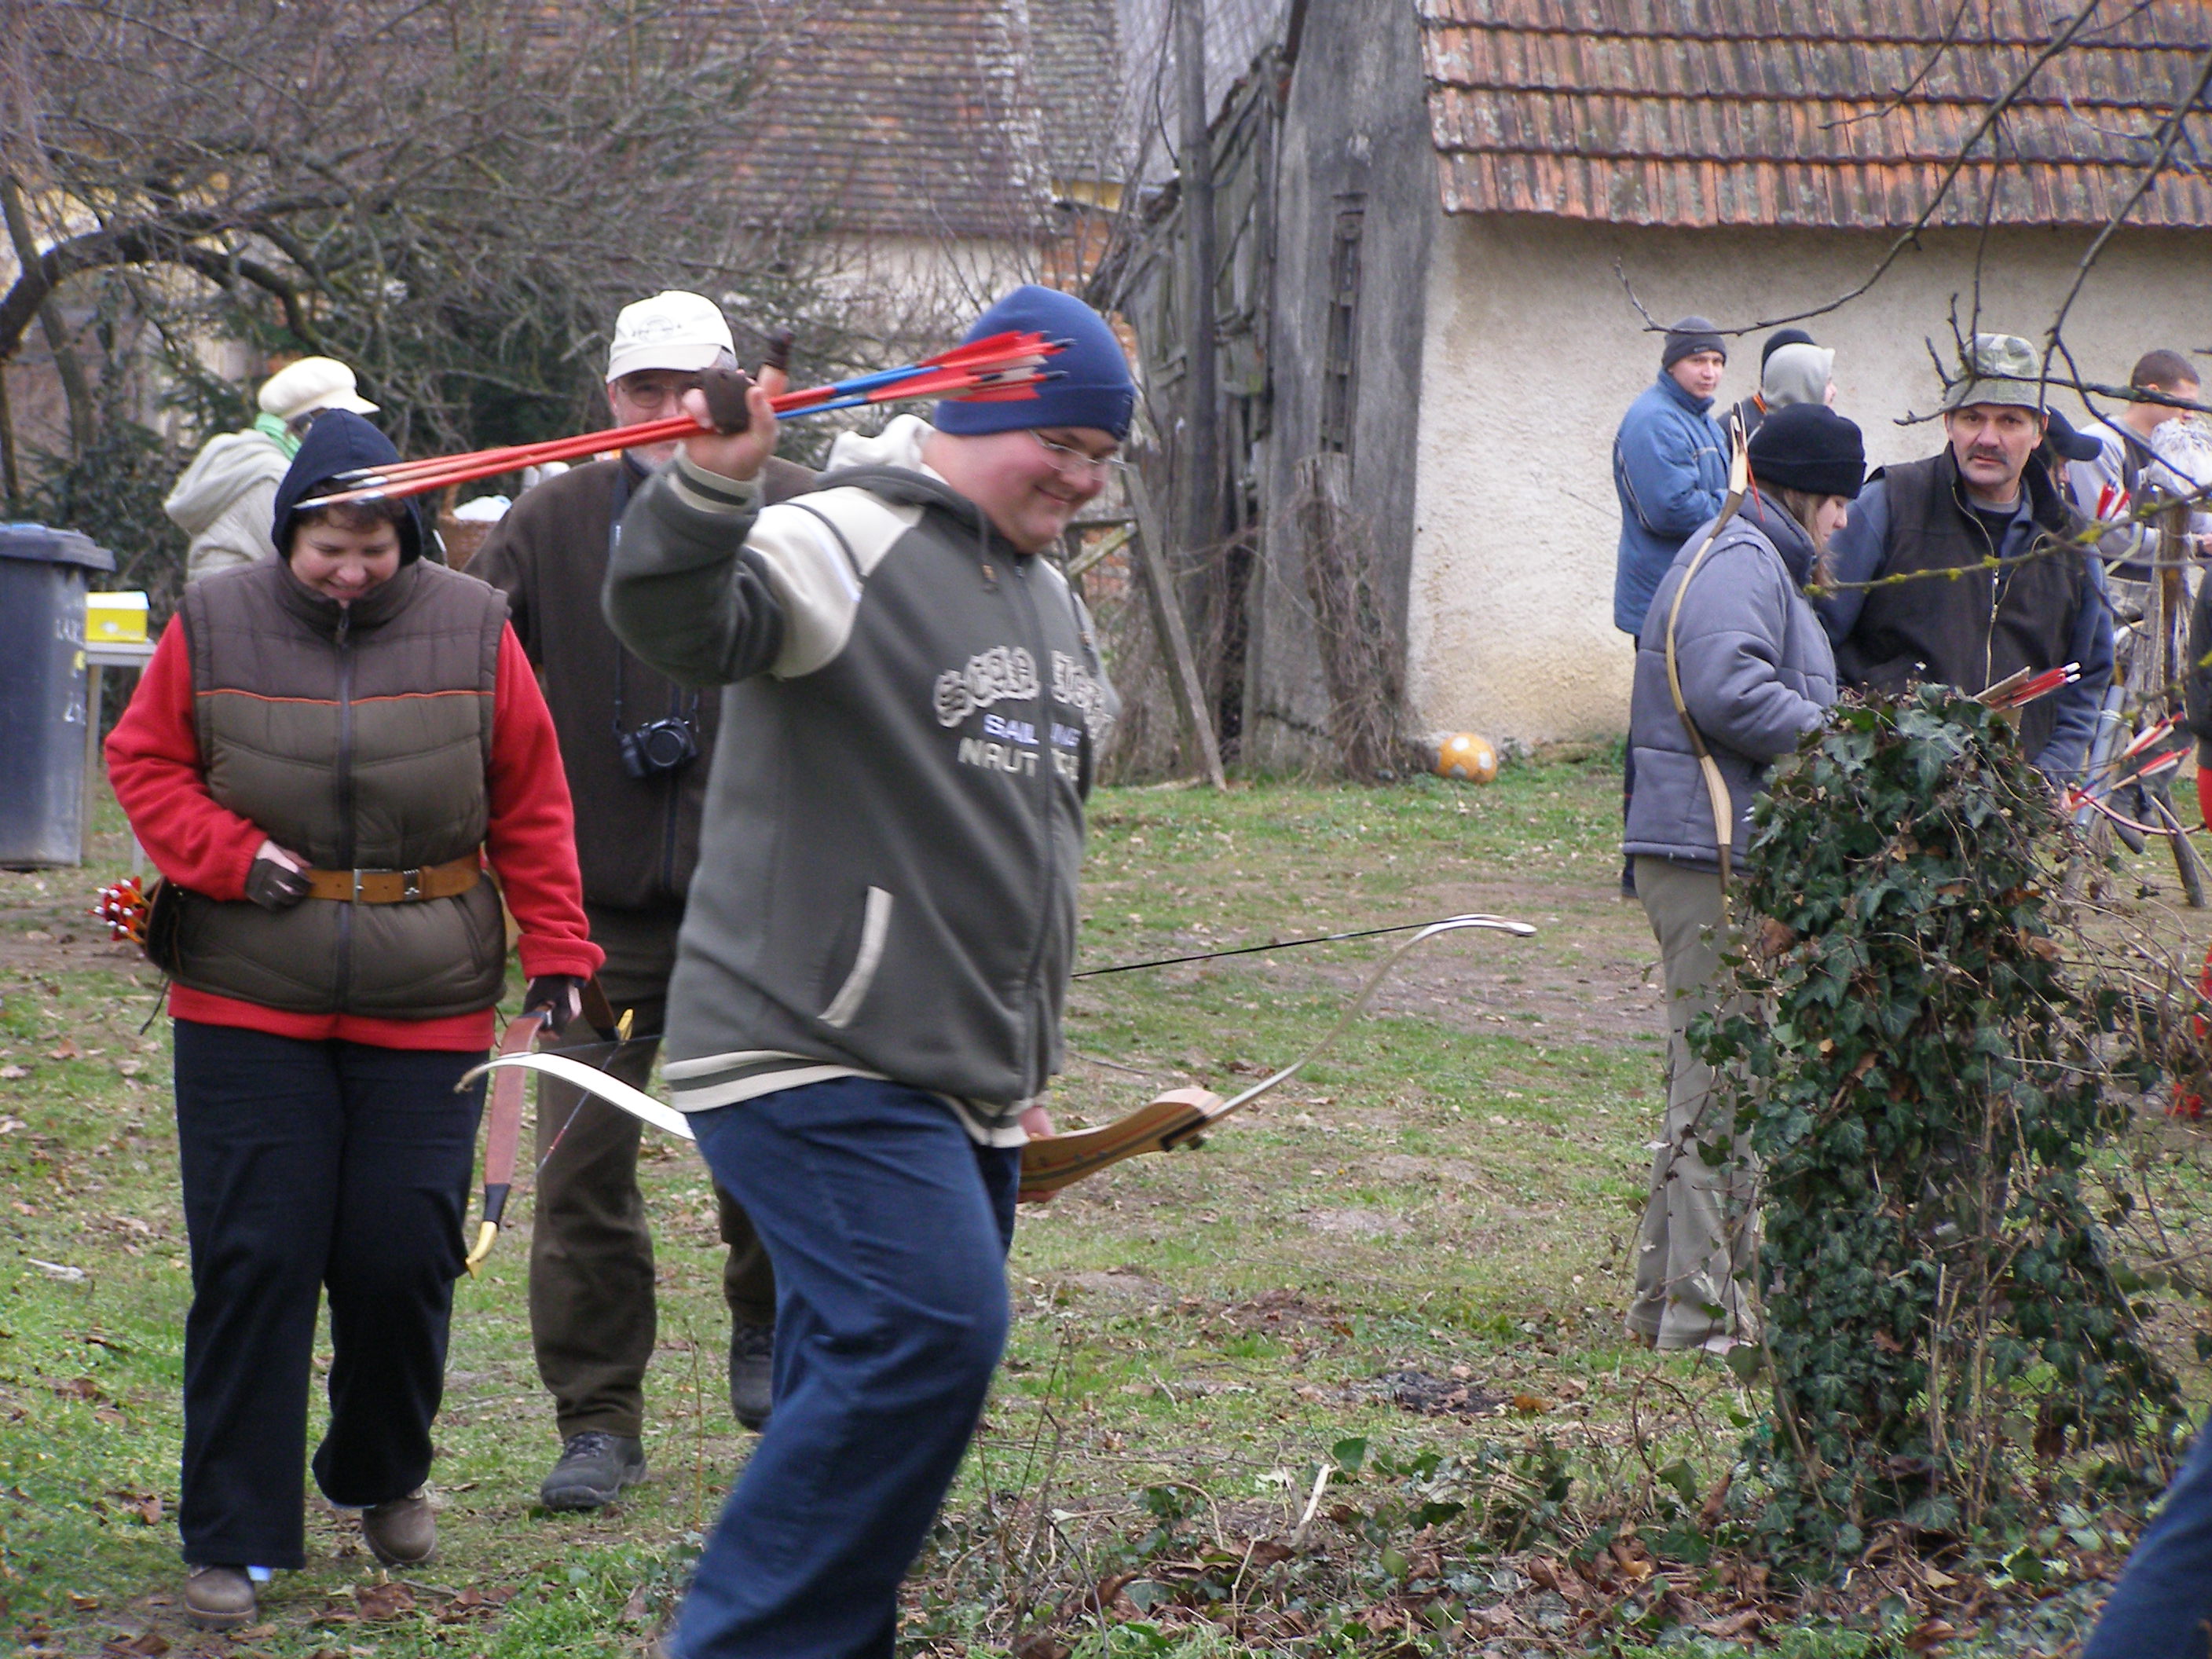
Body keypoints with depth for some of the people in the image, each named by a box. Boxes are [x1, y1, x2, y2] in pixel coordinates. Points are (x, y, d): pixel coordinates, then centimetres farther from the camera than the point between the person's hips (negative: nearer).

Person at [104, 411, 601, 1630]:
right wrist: (227, 854, -8)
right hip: (247, 1010, 0)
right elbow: (145, 764, 8)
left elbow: (530, 810, 6)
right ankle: (232, 1542, 4)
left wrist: (555, 953, 3)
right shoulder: (213, 628, 0)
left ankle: (382, 1478, 28)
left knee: (405, 1254, 0)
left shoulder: (472, 633, 1)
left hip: (426, 1013, 0)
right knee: (252, 1259, -3)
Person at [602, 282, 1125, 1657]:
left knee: (879, 1388, 8)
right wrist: (711, 486, -49)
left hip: (962, 1086, 9)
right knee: (934, 1327, -22)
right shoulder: (844, 550, -9)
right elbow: (675, 622, -29)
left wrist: (1031, 1065, 30)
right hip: (815, 1065, -9)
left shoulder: (1050, 599, 19)